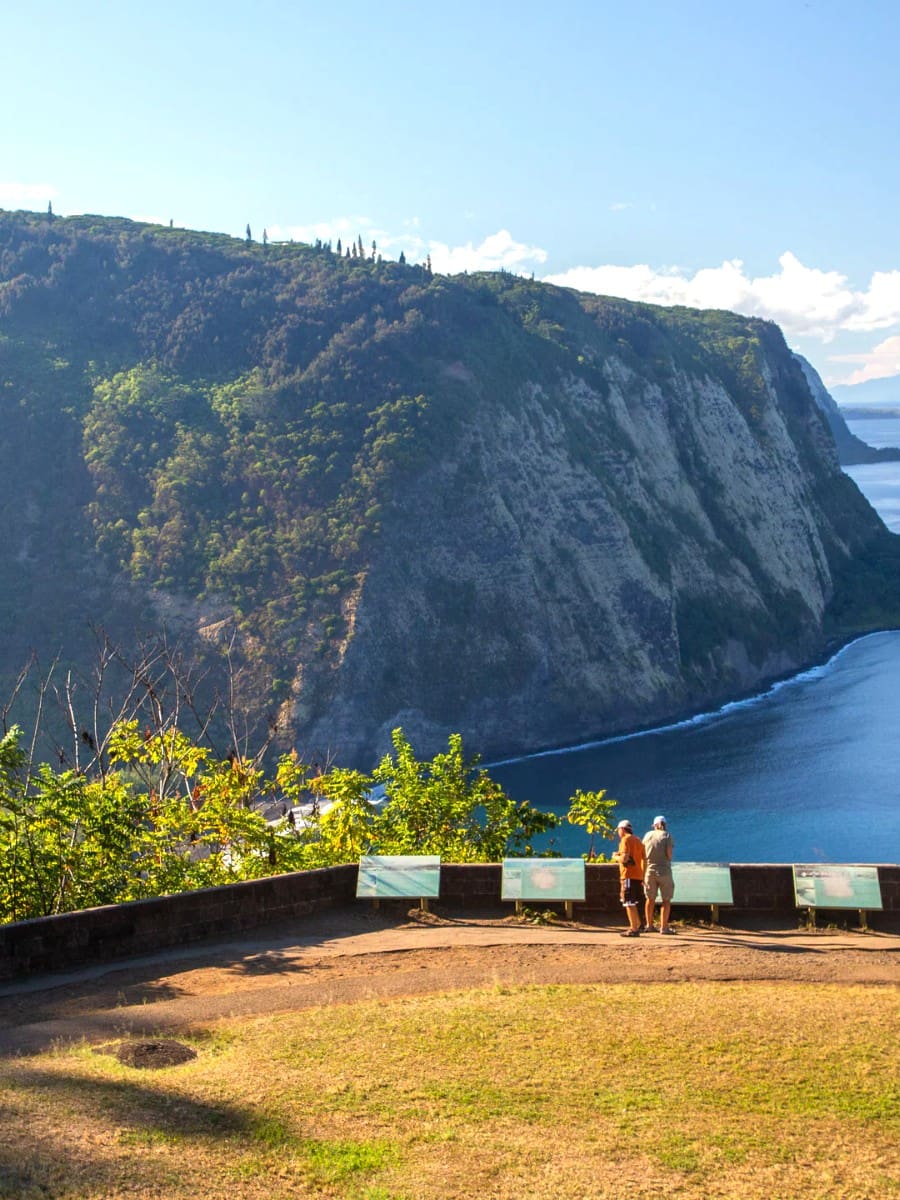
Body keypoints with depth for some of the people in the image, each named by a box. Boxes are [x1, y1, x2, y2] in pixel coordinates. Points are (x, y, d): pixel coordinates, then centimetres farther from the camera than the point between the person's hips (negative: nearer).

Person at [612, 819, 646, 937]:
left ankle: (634, 929, -9)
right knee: (636, 903, 17)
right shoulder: (638, 840, 18)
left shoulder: (626, 839, -8)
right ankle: (637, 926, 22)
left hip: (628, 876, -9)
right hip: (638, 876, 9)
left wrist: (615, 857, 0)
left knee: (629, 903, -7)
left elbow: (625, 858, -20)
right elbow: (644, 859, 17)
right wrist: (643, 876, 21)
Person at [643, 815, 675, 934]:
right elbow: (669, 853, -14)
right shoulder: (667, 835, -4)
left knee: (650, 898, 15)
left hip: (649, 870, 3)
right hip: (664, 870, -3)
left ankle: (649, 925, 20)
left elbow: (642, 853, 8)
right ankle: (664, 927, 2)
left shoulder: (648, 835, 5)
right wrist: (669, 859, 7)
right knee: (666, 900, 6)